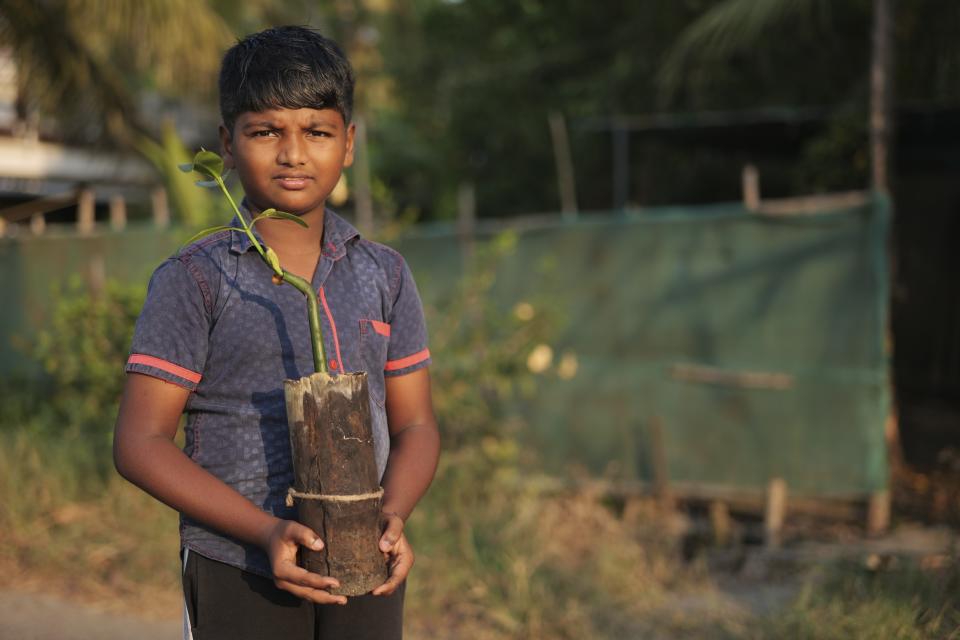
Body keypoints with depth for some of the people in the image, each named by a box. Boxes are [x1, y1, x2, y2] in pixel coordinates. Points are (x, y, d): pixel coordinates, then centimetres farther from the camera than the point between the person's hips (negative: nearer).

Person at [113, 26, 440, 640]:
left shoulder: (384, 274, 7)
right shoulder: (195, 279, -4)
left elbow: (415, 425, 9)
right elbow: (140, 442, -7)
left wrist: (394, 518, -10)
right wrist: (268, 531, -17)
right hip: (238, 570, -3)